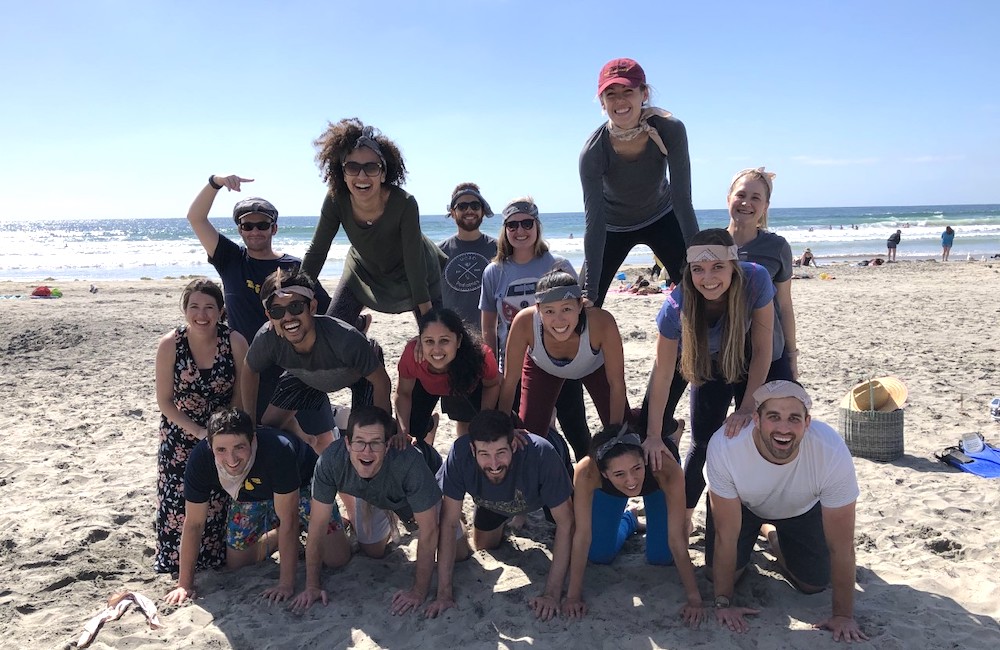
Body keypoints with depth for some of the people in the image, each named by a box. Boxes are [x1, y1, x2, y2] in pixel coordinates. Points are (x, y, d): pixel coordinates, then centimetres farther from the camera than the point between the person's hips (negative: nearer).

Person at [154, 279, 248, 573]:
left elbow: (240, 396, -7)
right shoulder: (170, 344, -17)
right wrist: (199, 432, -16)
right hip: (180, 435, 0)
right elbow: (164, 400, -10)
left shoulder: (235, 342, -17)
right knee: (178, 501, -1)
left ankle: (216, 555, 20)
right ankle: (176, 559, 23)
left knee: (217, 502, -4)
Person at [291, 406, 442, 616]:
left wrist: (419, 591, -30)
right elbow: (318, 524, -27)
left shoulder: (410, 463, -47)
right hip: (372, 497, 2)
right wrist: (313, 586, -22)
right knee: (372, 551, 13)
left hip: (421, 495, -2)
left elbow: (428, 530, -36)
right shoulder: (330, 461, -39)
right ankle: (391, 518, 40)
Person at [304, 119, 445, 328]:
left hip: (417, 276, -2)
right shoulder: (336, 201, -27)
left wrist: (428, 317, -24)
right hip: (364, 268, 3)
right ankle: (359, 326, 28)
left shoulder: (404, 204, -36)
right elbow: (316, 251, -16)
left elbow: (415, 264, -30)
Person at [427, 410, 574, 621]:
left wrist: (552, 594, -37)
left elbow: (565, 524, -36)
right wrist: (444, 593, -31)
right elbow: (449, 523, -31)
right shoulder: (460, 453, -41)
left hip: (546, 491, -1)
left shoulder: (542, 454, -46)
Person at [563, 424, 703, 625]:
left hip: (655, 484, 0)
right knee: (599, 556, 0)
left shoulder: (667, 469, -44)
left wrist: (694, 599, -33)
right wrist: (573, 596, -29)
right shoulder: (587, 472, -43)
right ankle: (628, 520, 29)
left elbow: (676, 538, -37)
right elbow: (582, 535, -34)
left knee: (661, 557, -3)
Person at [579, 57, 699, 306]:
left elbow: (682, 200, -25)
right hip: (613, 226, -1)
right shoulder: (593, 151, -29)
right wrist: (590, 291, -29)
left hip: (661, 218, 1)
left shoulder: (670, 130, -28)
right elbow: (594, 223, -28)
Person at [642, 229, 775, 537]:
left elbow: (762, 350, -24)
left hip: (736, 355, 1)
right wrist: (654, 435, -21)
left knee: (705, 437, -4)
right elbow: (663, 374, -27)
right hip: (686, 353, 0)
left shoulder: (756, 281, -35)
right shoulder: (676, 306, -36)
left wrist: (748, 407, -28)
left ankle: (684, 511, 13)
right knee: (649, 427, -9)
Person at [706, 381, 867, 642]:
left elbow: (841, 546, -27)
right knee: (721, 574, -8)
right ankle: (757, 531, 24)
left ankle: (772, 535, 27)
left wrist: (843, 615, -19)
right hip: (742, 504, -1)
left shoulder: (833, 452, -40)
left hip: (803, 509, 1)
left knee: (814, 584, -2)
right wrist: (723, 602, -20)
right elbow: (726, 535, -27)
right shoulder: (724, 446, -41)